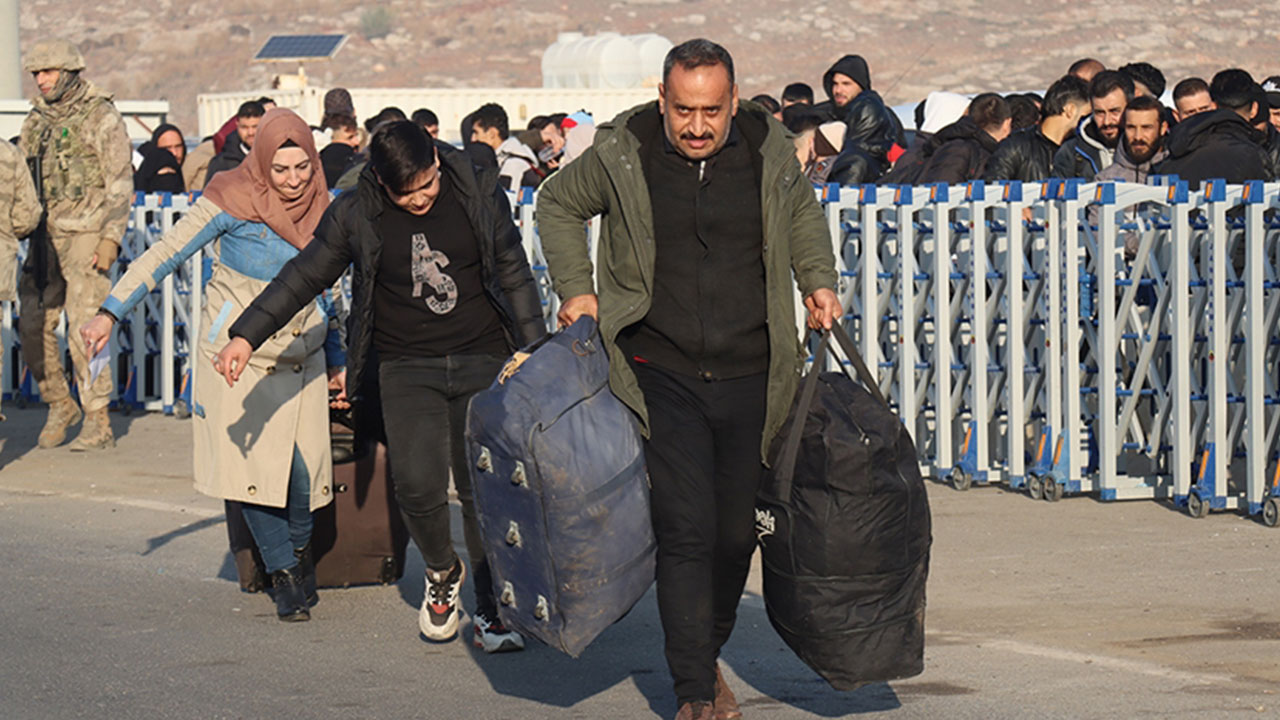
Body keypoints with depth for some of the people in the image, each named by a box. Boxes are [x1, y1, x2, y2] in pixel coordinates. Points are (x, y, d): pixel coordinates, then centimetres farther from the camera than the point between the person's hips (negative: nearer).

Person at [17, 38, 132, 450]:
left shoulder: (102, 118, -4)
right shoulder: (35, 121, 14)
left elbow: (121, 184, -6)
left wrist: (111, 239, -14)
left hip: (85, 234, -6)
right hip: (44, 235, 6)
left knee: (84, 325, -10)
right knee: (34, 327, 1)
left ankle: (97, 422, -5)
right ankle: (59, 406, 19)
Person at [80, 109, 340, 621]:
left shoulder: (319, 207, 3)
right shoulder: (232, 201, -12)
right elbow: (166, 253, -11)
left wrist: (337, 359, 22)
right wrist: (111, 312, -18)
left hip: (300, 355, 3)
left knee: (302, 465, -6)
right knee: (251, 458, -12)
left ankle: (299, 547, 23)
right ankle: (284, 574, 2)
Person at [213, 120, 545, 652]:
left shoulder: (479, 192, -3)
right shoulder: (356, 216, -5)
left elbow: (514, 274, 7)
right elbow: (305, 277, 6)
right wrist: (247, 335, 2)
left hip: (482, 362, 0)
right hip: (405, 368, 0)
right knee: (417, 487, -13)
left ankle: (491, 609, 9)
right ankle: (442, 572, 18)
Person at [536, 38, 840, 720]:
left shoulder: (768, 151, 0)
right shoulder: (620, 154, -5)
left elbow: (803, 211, 23)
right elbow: (558, 205, 14)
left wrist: (818, 282, 12)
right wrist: (577, 290, 5)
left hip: (749, 376, 2)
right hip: (663, 375, -2)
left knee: (736, 531, 8)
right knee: (686, 529, -11)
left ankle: (706, 655, 31)